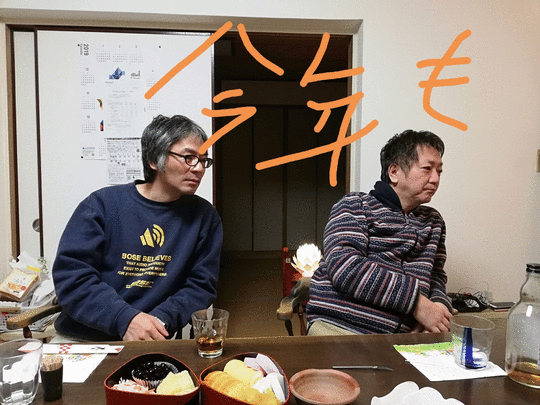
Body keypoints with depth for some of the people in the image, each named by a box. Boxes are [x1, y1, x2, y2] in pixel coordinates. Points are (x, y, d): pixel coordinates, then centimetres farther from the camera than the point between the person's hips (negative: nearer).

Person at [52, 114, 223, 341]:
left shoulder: (204, 217, 4)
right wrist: (125, 319, -18)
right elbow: (70, 276, -6)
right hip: (81, 338, 0)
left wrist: (161, 320, -12)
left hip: (151, 341, 0)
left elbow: (201, 286, 4)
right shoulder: (103, 204, -1)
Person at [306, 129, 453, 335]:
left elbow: (436, 276, 25)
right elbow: (345, 267, -15)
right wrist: (417, 302, -15)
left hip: (401, 336, 7)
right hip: (338, 326, -7)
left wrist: (439, 304, 0)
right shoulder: (354, 206, 0)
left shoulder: (434, 222, 22)